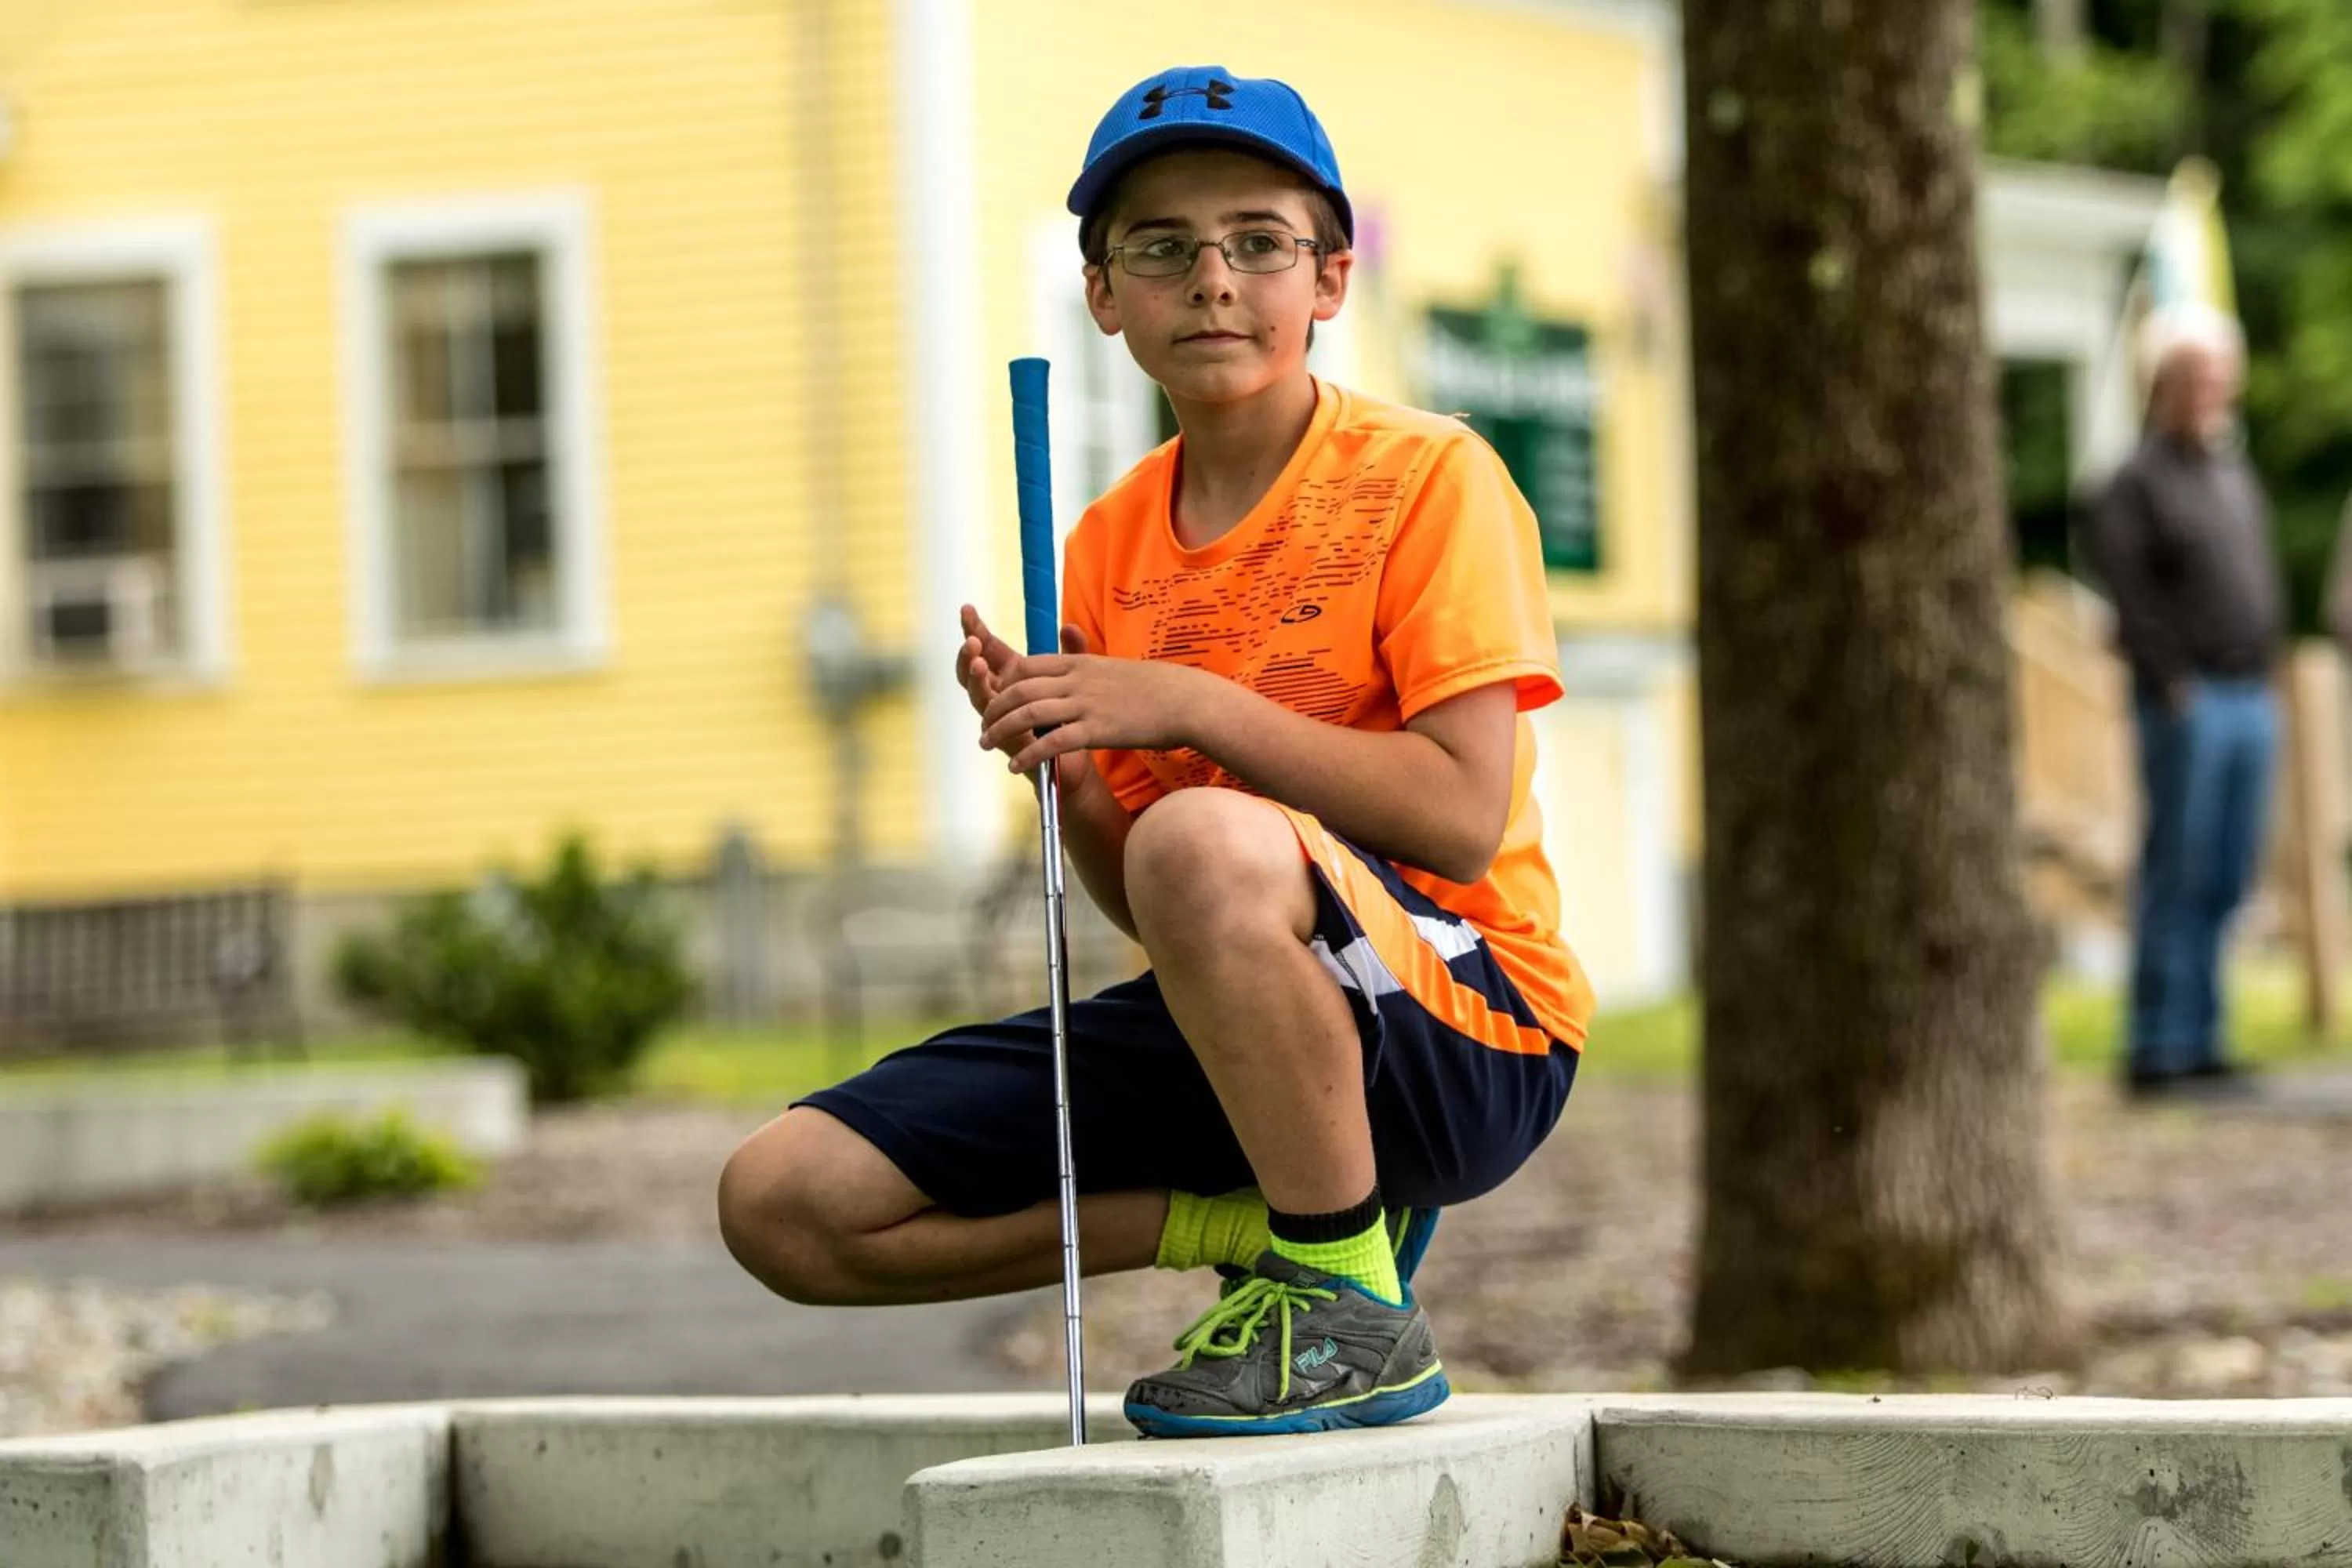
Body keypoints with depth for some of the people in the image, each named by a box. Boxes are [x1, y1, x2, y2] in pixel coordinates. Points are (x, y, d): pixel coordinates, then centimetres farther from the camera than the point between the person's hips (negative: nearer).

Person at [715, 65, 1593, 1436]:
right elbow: (1141, 908, 13)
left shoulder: (1428, 476, -6)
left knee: (1204, 842, -39)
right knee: (786, 1204, -6)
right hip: (1220, 1043, 7)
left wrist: (1194, 708, -19)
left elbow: (1465, 816, -17)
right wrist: (1066, 771, -7)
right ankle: (1276, 1215, 0)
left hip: (1467, 1030, -7)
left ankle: (1350, 1302, -20)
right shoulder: (1111, 547, 12)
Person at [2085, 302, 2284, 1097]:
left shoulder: (2238, 477, 18)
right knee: (2175, 875, -8)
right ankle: (2156, 1046, -6)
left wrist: (2264, 668, 13)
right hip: (2184, 704, -7)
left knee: (2227, 881, 7)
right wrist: (2172, 679, -15)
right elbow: (2126, 586, -14)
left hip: (2251, 702, 7)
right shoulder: (2136, 481, -5)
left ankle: (2201, 1040, 12)